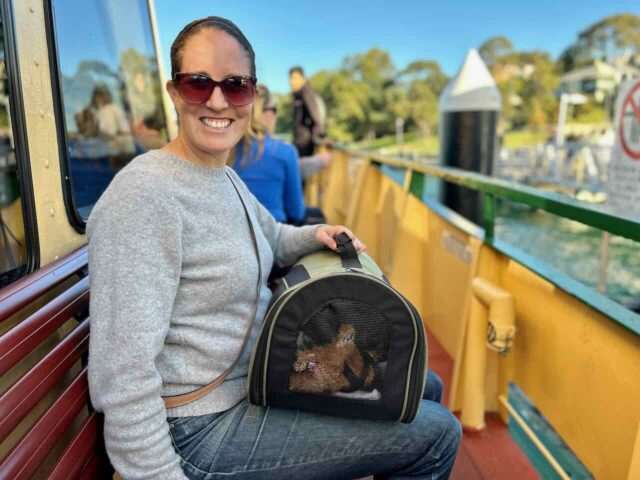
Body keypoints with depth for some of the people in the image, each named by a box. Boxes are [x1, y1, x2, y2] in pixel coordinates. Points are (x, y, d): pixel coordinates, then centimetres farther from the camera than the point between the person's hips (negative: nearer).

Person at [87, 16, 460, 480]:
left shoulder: (227, 178, 4)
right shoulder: (142, 196, -25)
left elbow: (274, 239, 22)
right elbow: (122, 378, -27)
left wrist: (316, 235, 1)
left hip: (262, 375, 9)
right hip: (204, 425, -9)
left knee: (422, 388, 18)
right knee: (438, 433, -7)